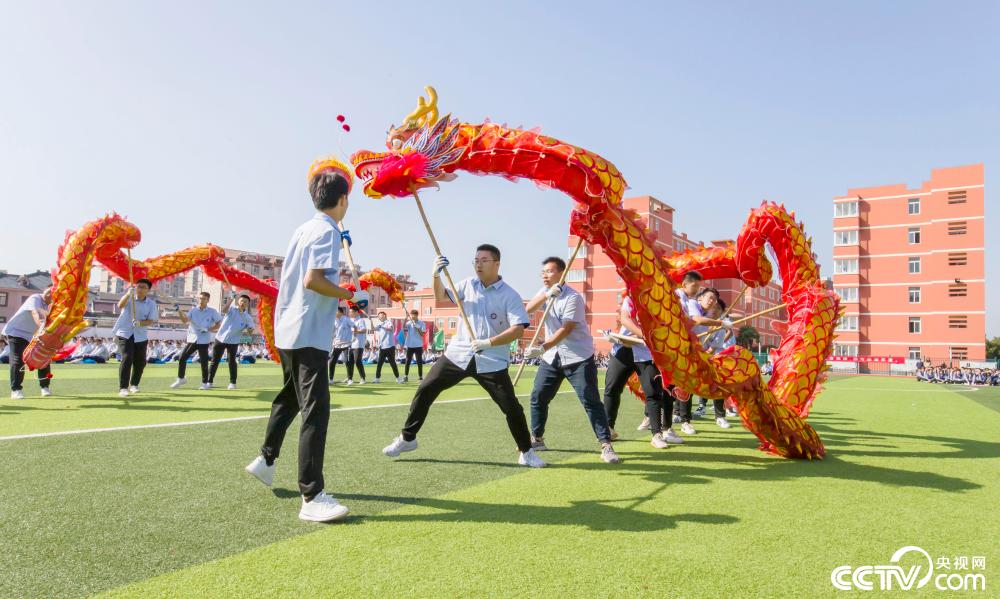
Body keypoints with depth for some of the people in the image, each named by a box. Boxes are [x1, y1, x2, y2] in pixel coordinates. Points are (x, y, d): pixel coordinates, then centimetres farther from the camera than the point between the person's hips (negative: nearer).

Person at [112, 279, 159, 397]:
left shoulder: (152, 304, -2)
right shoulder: (129, 298, -8)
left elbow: (151, 320, -6)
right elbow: (120, 305, -30)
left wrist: (140, 323, -28)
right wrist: (128, 294, -48)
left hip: (141, 336, 3)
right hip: (125, 334, -3)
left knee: (140, 362, 9)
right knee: (127, 359, -16)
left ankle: (134, 384, 31)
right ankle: (123, 388, -12)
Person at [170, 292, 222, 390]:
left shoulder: (212, 312, -1)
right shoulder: (193, 310, 5)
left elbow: (219, 324, 1)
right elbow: (185, 321, -7)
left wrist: (209, 329, -13)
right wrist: (181, 314, -26)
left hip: (204, 341, -3)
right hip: (192, 339, 3)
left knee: (204, 362, 0)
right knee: (182, 358, 1)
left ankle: (205, 383, 11)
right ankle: (181, 379, 18)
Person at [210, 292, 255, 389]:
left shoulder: (248, 317, -3)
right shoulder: (232, 308, -3)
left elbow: (251, 330, -5)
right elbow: (224, 310, -25)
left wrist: (248, 331, -27)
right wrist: (231, 300, -34)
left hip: (233, 341, -1)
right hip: (220, 338, 1)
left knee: (231, 361, -1)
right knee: (214, 361, 7)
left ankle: (232, 383, 8)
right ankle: (210, 382, 15)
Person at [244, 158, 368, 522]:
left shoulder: (304, 229, 14)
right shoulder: (328, 231, -12)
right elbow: (314, 280, -24)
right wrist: (352, 296, -14)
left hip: (287, 330, 10)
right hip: (309, 334, -10)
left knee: (290, 396, 27)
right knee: (316, 410, -13)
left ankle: (266, 460, 42)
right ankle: (312, 498, -15)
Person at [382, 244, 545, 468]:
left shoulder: (510, 296, -8)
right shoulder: (468, 284, 6)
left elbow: (518, 330, -17)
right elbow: (441, 297, 13)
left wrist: (489, 343, -27)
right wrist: (436, 275, -6)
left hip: (492, 362, -3)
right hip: (458, 354, 4)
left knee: (512, 407, -5)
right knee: (425, 390, 1)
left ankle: (526, 452, 15)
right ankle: (407, 438, 17)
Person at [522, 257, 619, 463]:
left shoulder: (573, 297, -17)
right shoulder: (544, 292, 6)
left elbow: (565, 330, -24)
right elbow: (529, 309, -11)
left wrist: (542, 348, -32)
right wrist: (546, 295, -28)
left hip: (578, 358, -6)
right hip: (552, 357, 7)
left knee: (590, 400, -9)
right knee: (538, 397, 6)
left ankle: (606, 445, -4)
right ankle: (537, 439, 22)